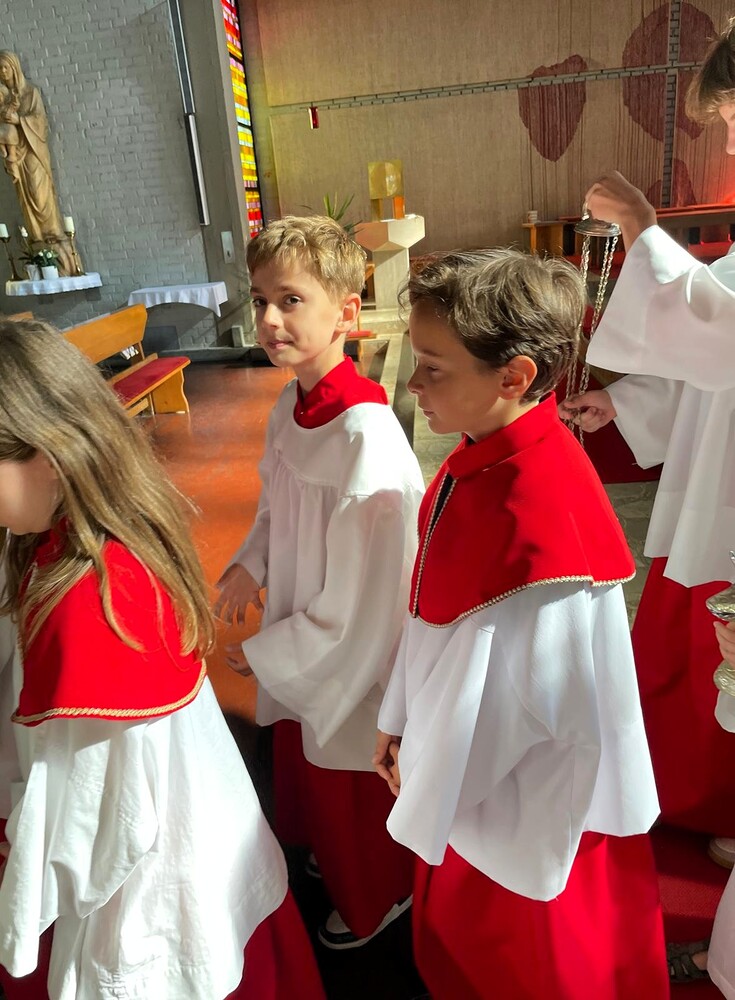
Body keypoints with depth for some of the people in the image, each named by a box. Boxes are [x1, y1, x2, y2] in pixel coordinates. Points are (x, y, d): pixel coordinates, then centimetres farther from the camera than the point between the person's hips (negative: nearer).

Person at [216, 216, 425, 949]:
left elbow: (358, 601, -26)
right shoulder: (291, 405, -5)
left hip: (355, 657, -7)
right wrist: (249, 564, -6)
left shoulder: (364, 435, -32)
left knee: (353, 790, 18)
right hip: (303, 633, 8)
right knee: (307, 763, 29)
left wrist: (266, 655, -15)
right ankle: (334, 857, 61)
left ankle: (374, 902, 50)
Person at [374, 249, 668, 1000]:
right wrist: (402, 717, 10)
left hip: (526, 813, -7)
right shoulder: (480, 456, -9)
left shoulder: (543, 511, -36)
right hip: (467, 773, 7)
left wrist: (437, 805, -10)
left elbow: (523, 695, -26)